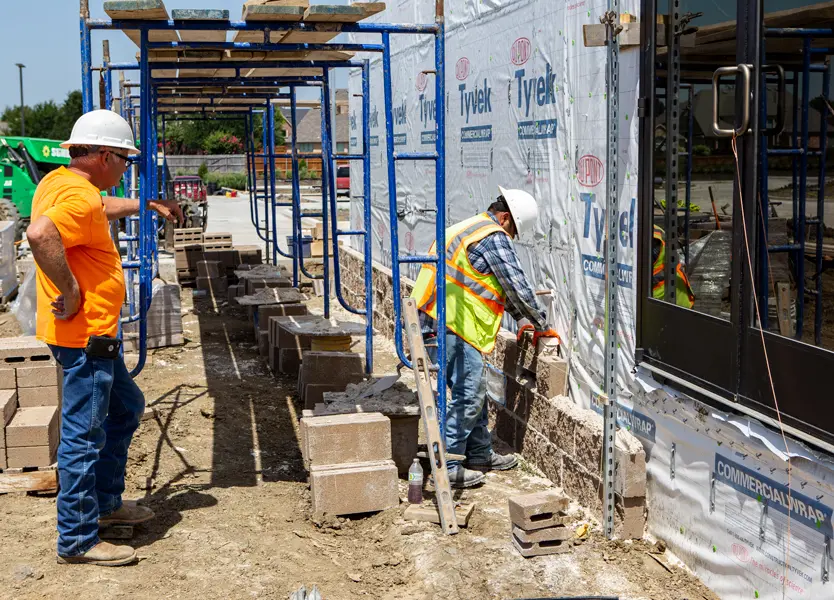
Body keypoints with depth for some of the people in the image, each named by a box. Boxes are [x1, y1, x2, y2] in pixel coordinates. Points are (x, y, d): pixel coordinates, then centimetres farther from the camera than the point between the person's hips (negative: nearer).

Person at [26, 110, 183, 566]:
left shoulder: (60, 182, 13)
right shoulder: (78, 196, -20)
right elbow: (40, 234, -40)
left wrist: (147, 204, 43)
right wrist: (70, 292, -29)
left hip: (94, 334, 11)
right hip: (84, 336, -11)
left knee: (125, 408, 24)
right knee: (84, 433, -2)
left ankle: (105, 502, 35)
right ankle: (77, 540, 8)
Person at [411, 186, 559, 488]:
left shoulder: (471, 229, 23)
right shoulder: (494, 238, -10)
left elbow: (503, 288, 29)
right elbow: (517, 287, -9)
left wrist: (524, 319, 29)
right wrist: (542, 325, 4)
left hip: (435, 324, 11)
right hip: (452, 327, -11)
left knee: (474, 392, 18)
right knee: (468, 396, -6)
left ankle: (480, 454, 27)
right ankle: (446, 466, -2)